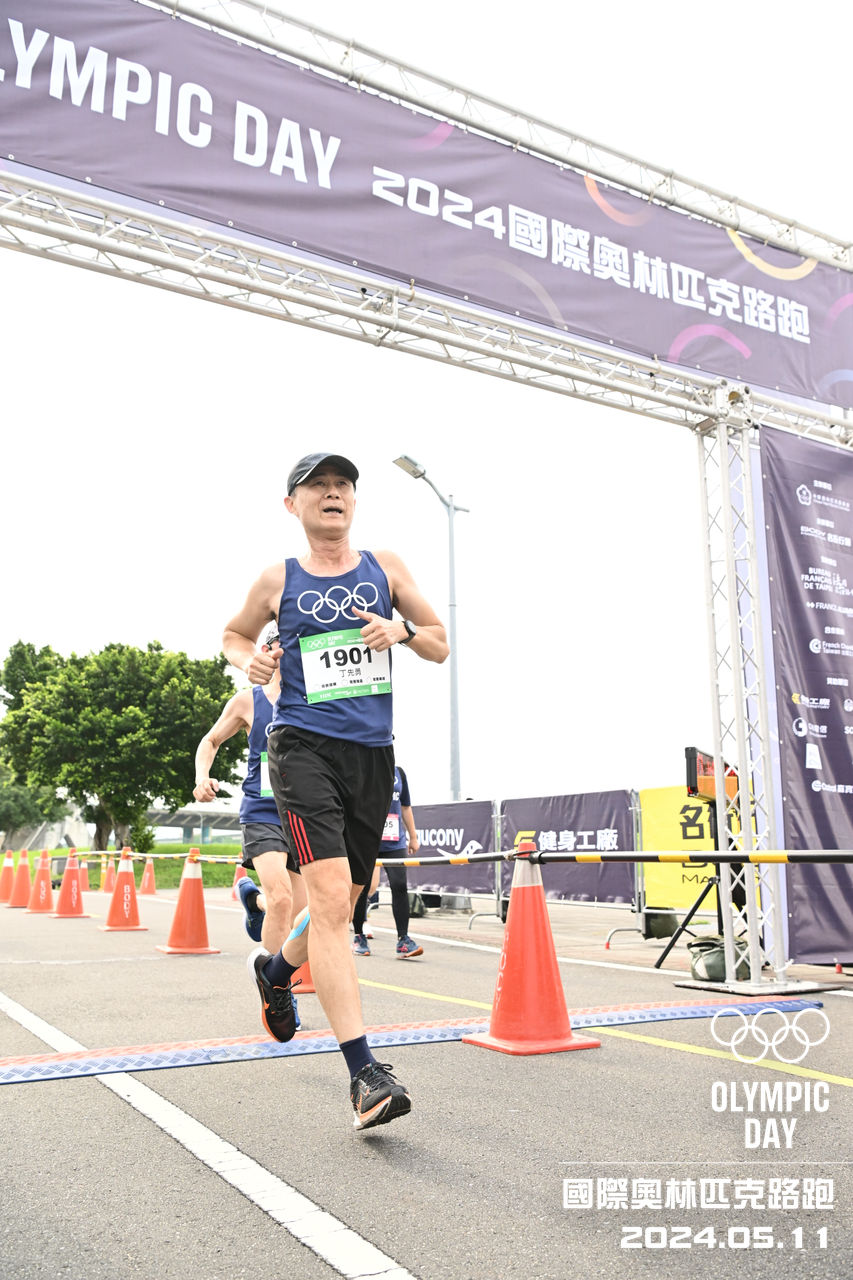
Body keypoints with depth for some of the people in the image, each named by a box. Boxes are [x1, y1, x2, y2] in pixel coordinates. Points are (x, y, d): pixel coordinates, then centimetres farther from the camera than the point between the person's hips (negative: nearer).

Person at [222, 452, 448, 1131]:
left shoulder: (384, 566, 10)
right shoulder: (278, 581, 6)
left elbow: (440, 645, 14)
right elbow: (233, 634, 23)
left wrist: (402, 630, -8)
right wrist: (250, 660, 0)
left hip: (373, 754, 4)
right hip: (305, 748, -3)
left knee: (344, 902, 15)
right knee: (330, 898, -18)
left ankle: (276, 967, 47)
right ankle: (365, 1073, -15)